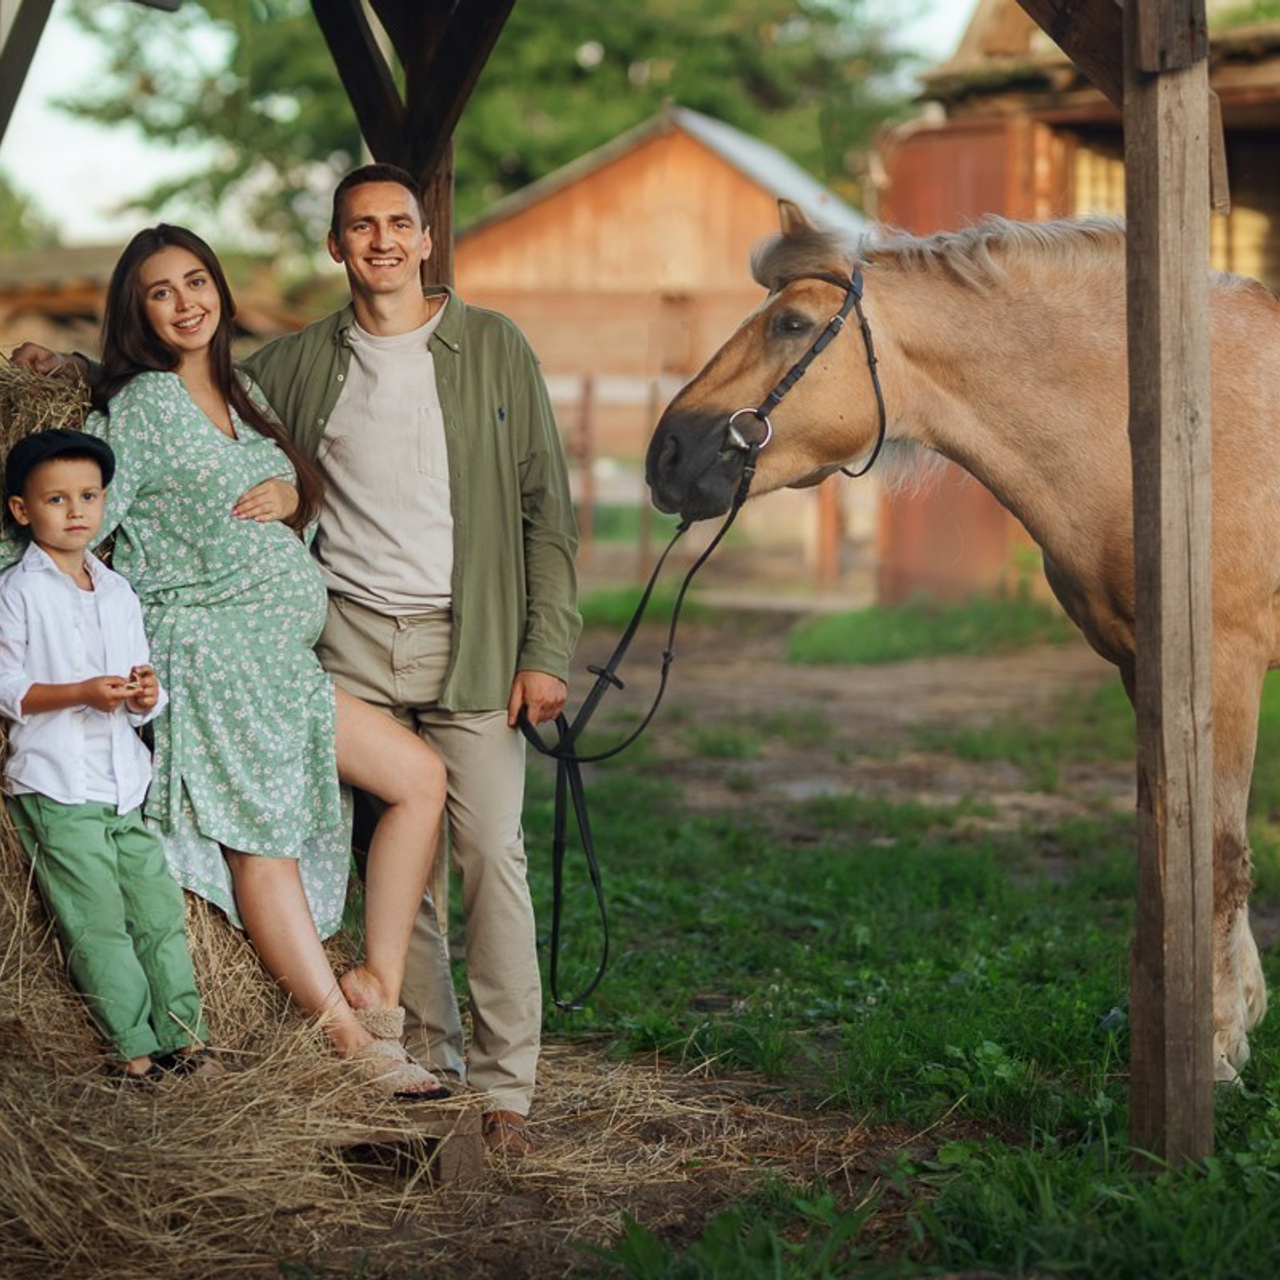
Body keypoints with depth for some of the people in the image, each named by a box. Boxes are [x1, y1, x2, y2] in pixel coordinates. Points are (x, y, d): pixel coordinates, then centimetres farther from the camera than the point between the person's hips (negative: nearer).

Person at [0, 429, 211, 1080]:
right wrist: (82, 692, -20)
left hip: (124, 784, 6)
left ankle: (183, 1037, 9)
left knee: (160, 909, 4)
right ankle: (135, 1049, -1)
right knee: (97, 923, -6)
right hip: (56, 787, -6)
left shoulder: (117, 591, 14)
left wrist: (145, 695, -6)